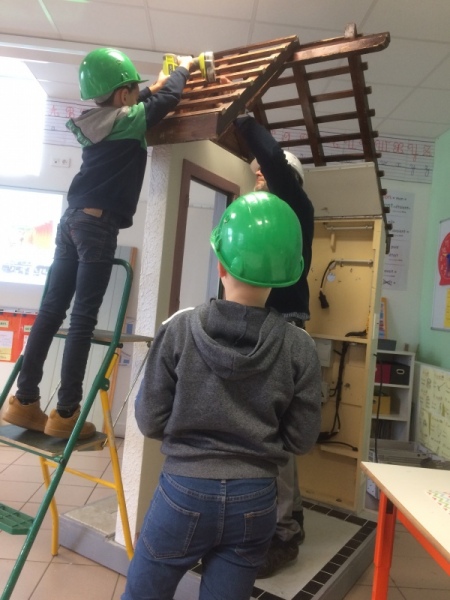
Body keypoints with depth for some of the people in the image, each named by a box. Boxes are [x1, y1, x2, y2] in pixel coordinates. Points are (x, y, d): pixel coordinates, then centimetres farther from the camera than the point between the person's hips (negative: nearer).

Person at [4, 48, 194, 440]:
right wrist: (184, 67, 24)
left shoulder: (97, 121, 17)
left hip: (74, 219, 8)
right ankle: (66, 413, -1)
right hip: (98, 224, -8)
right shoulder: (126, 120, -3)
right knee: (83, 318, -7)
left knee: (52, 310, 6)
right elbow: (169, 99, 5)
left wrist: (154, 86, 42)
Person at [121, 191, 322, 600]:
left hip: (184, 491, -1)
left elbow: (150, 421, -8)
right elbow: (301, 439, -4)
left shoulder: (179, 329, -14)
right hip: (255, 501, 2)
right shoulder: (300, 348, -11)